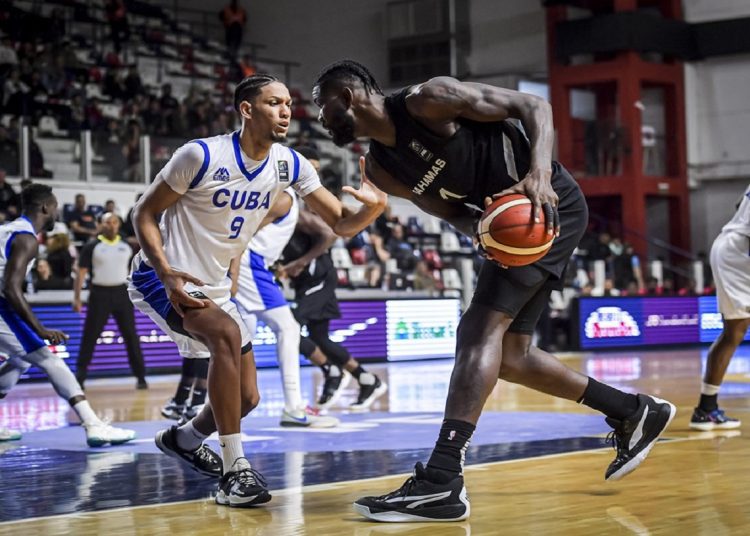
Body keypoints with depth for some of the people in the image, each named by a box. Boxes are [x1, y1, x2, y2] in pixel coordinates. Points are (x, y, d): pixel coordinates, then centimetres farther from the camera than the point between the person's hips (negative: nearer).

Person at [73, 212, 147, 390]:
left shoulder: (126, 246, 9)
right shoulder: (92, 247, 0)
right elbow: (81, 272, -1)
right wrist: (77, 298, -8)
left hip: (121, 293, 2)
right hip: (99, 293, -2)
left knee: (131, 335, 3)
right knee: (90, 337, -1)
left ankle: (141, 377, 10)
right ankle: (79, 376, 5)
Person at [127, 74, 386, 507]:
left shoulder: (290, 165, -5)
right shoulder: (202, 155, -20)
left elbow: (342, 223, -5)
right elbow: (144, 214, -13)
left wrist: (374, 208, -28)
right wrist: (168, 274, -28)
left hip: (215, 288, 7)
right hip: (162, 277, -7)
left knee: (247, 398, 8)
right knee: (227, 333, -34)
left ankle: (183, 439, 40)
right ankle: (236, 470, -28)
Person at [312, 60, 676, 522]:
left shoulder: (428, 99, -17)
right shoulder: (382, 169, 6)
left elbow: (534, 106, -16)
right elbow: (450, 211, 9)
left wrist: (539, 171, -33)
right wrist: (478, 228, -15)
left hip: (551, 203, -10)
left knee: (483, 327, -20)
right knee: (508, 355, 10)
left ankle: (441, 481, -26)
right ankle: (633, 413, 23)